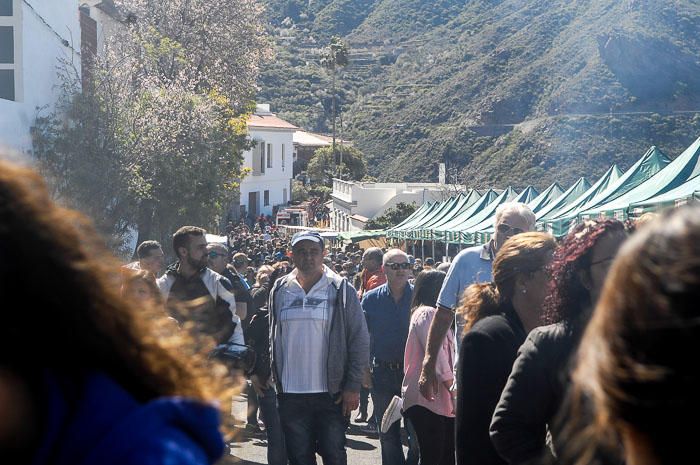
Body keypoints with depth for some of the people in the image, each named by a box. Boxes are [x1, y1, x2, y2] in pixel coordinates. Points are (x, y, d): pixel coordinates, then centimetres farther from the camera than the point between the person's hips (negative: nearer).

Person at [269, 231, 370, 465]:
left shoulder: (341, 290, -3)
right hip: (290, 395, 3)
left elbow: (360, 340, -3)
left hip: (331, 393, -3)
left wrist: (353, 386, -8)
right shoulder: (280, 291, 7)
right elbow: (273, 340, 14)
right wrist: (275, 379, 9)